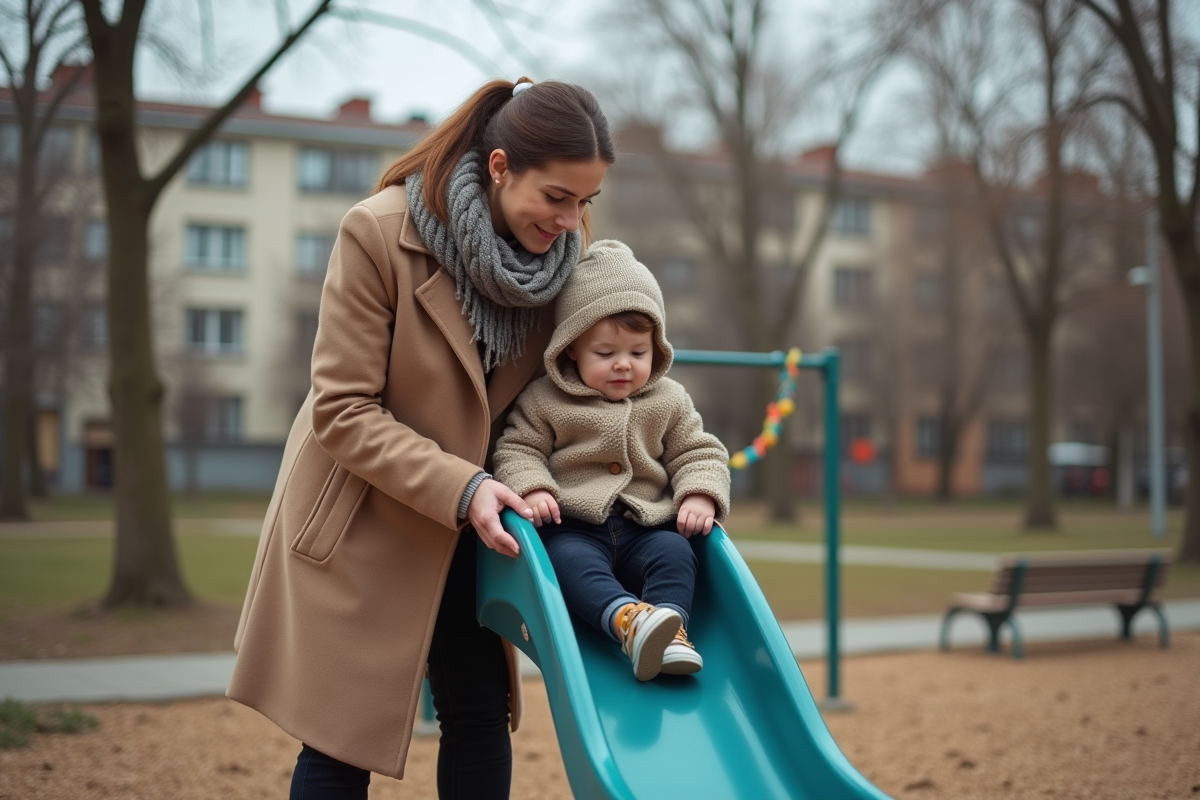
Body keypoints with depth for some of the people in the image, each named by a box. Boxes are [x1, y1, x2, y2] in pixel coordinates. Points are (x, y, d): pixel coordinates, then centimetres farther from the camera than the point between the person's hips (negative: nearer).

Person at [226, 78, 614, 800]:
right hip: (360, 521, -5)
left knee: (482, 718, 9)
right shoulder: (378, 235, -22)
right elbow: (342, 413, -20)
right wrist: (459, 488, -28)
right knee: (344, 739, 0)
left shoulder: (564, 249, -7)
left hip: (469, 522, 5)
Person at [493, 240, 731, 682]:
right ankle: (627, 618, -57)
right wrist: (531, 489, -16)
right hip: (572, 526, -3)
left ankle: (671, 628, -40)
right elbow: (517, 450, 4)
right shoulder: (544, 400, 4)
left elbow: (698, 453, 14)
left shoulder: (669, 401, 12)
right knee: (571, 561, -35)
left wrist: (700, 496, -6)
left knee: (674, 552, -27)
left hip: (646, 527, 3)